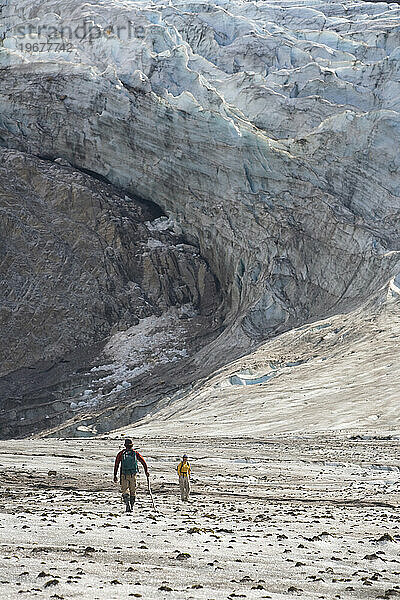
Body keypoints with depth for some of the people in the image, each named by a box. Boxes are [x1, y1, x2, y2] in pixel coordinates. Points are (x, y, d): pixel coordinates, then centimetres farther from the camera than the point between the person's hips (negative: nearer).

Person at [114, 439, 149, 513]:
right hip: (133, 475, 1)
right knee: (133, 491, 13)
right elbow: (143, 461, 3)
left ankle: (127, 504, -21)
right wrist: (146, 471, 9)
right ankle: (132, 506, 16)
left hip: (124, 475, -1)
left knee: (125, 490, 1)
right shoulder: (135, 453, 5)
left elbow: (116, 465, 1)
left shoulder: (121, 454, 2)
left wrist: (115, 475, 4)